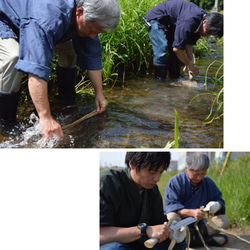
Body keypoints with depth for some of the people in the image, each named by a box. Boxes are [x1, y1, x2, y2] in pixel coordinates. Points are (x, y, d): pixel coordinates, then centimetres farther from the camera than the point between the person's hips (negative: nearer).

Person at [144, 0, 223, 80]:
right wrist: (190, 65, -24)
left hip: (169, 24, 9)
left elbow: (189, 43, 0)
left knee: (176, 54, 5)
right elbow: (177, 48, -36)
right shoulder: (189, 22, -39)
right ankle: (159, 80, -13)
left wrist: (191, 62, -13)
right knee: (162, 49, -21)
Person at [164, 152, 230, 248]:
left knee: (224, 220, -15)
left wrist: (217, 205, -21)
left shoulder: (208, 182, 6)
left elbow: (219, 200, 7)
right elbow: (171, 206, -18)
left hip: (198, 223, 5)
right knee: (172, 218, -38)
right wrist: (192, 212, -35)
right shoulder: (175, 181, -10)